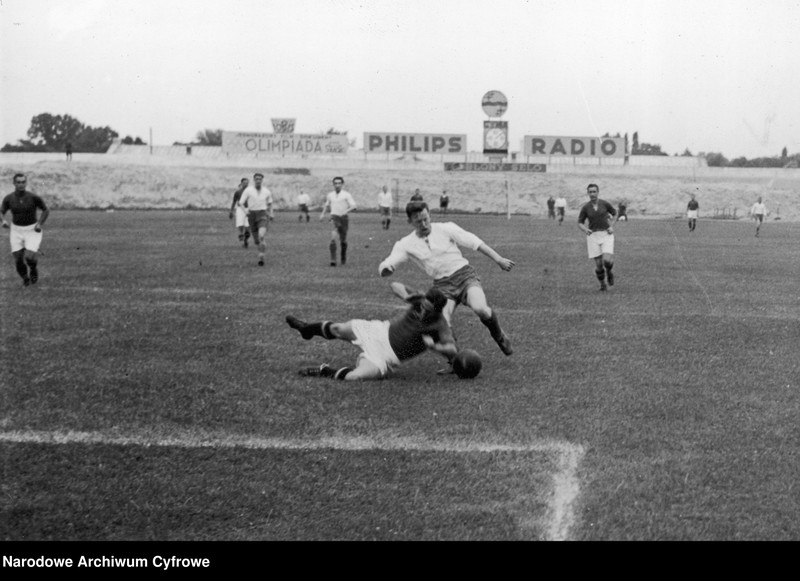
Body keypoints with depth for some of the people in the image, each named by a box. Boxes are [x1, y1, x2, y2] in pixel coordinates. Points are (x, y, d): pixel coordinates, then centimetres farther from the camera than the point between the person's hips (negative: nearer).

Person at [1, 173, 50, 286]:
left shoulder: (34, 197, -16)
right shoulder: (8, 198, -10)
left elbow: (46, 210, -2)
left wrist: (40, 224, -16)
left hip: (32, 230, -2)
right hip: (17, 231, 2)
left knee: (29, 257, -18)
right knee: (18, 259, -2)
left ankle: (33, 268, 20)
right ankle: (25, 278, 30)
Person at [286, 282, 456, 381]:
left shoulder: (440, 326, -24)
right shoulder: (420, 301, -13)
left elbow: (452, 350, -30)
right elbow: (395, 286, -6)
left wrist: (434, 346, -47)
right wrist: (406, 296, -26)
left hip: (388, 355, -4)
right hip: (383, 331, 4)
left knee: (355, 376, -29)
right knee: (337, 329, 7)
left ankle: (325, 372, 1)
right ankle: (308, 329, 43)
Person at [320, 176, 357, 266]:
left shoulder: (346, 194, -1)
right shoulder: (330, 195, 11)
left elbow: (353, 206, -9)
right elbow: (327, 205, 30)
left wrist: (346, 211, -25)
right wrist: (323, 213, 18)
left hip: (343, 218, -1)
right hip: (334, 218, 1)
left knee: (343, 240, 10)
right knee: (333, 238, -20)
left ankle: (344, 259, 32)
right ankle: (333, 260, -25)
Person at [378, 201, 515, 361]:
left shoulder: (446, 229, -1)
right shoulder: (406, 244, 2)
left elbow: (475, 242, 1)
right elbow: (384, 269, -4)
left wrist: (499, 260, -3)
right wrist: (386, 268, -30)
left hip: (464, 274, -2)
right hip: (442, 285, 2)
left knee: (480, 309, -30)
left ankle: (498, 335, 1)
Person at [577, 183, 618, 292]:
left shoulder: (605, 203, -2)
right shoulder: (585, 207, -2)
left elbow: (615, 213, 14)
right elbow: (580, 223, 6)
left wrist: (612, 227, -2)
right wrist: (585, 230, -17)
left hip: (606, 235, -1)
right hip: (593, 236, 1)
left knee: (607, 260, -20)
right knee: (598, 264, -3)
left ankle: (609, 272, 17)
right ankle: (602, 283, 25)